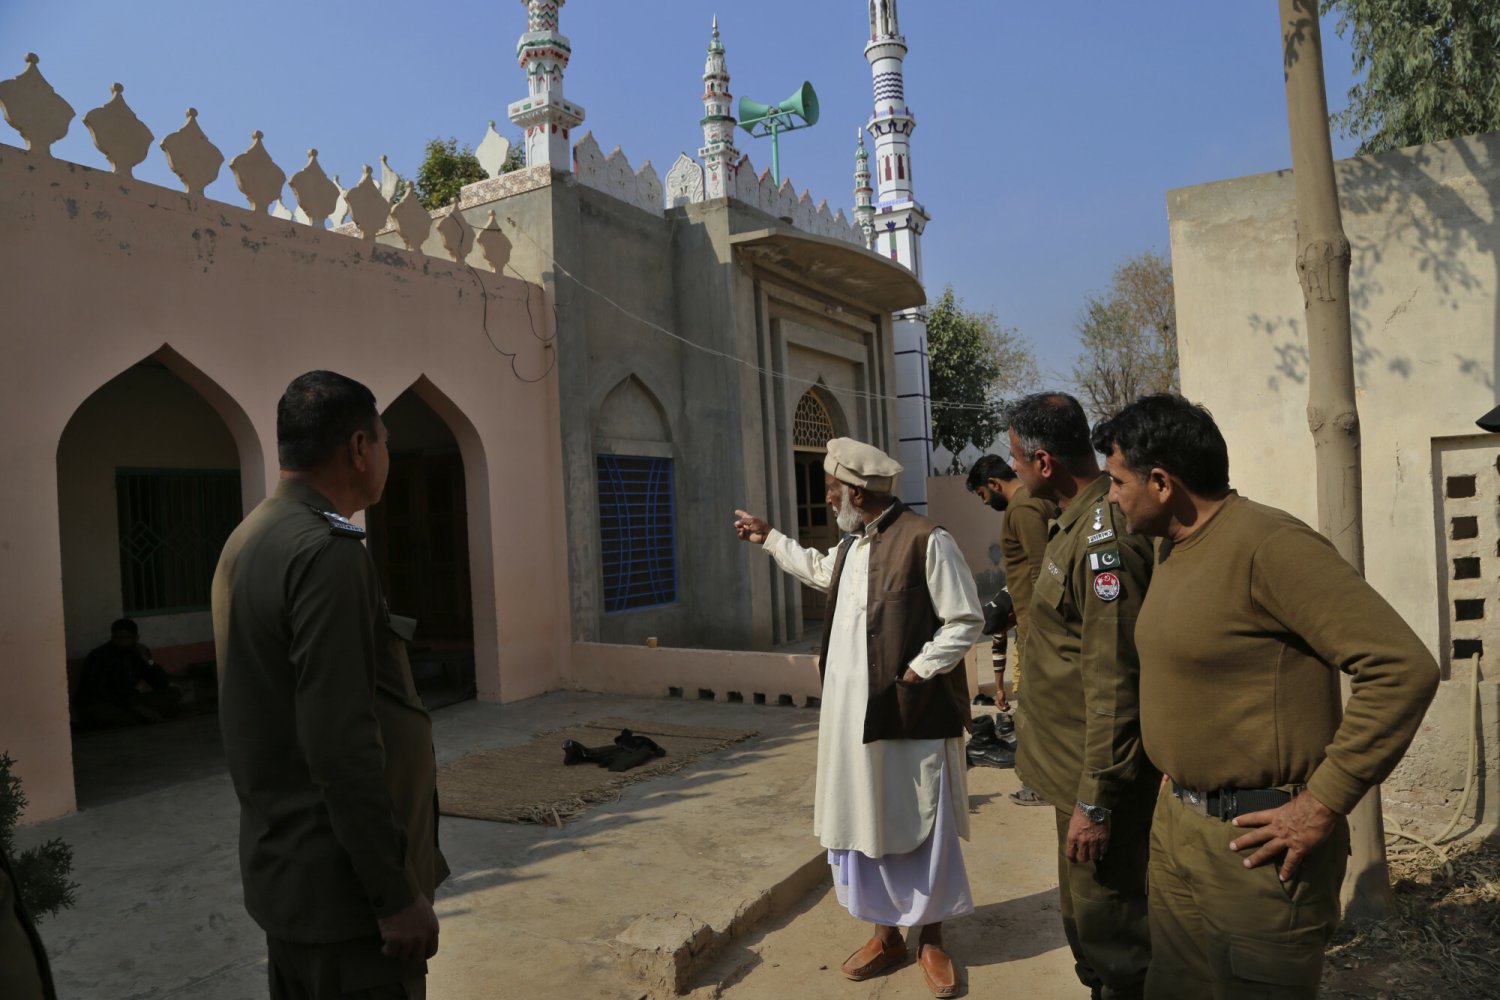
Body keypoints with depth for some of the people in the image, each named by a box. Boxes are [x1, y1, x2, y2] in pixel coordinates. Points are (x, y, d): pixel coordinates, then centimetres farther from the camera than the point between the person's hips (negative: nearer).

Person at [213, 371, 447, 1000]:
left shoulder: (246, 540, 9)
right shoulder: (328, 550, -21)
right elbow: (342, 742, -25)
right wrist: (397, 894, -20)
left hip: (279, 871, 10)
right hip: (342, 890, -9)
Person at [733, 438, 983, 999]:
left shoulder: (925, 541, -15)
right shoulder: (851, 545, 12)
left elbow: (966, 623, -13)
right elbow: (819, 570, 35)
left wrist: (913, 674, -13)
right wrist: (768, 538, 39)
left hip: (911, 720, -7)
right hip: (852, 717, 8)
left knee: (921, 832, 8)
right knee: (861, 827, 14)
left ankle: (930, 942, 27)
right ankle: (886, 935, 32)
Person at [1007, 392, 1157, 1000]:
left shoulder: (1104, 538, -25)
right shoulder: (1077, 522, 7)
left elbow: (1113, 683, -26)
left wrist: (1095, 801, -22)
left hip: (1100, 776, -10)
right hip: (1078, 768, 10)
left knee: (1108, 930, 7)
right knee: (1084, 923, 24)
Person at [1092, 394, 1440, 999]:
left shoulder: (1267, 544, -20)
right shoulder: (1171, 547, 8)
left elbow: (1404, 669, -23)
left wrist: (1323, 805, -20)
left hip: (1253, 844, -8)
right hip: (1175, 824, 8)